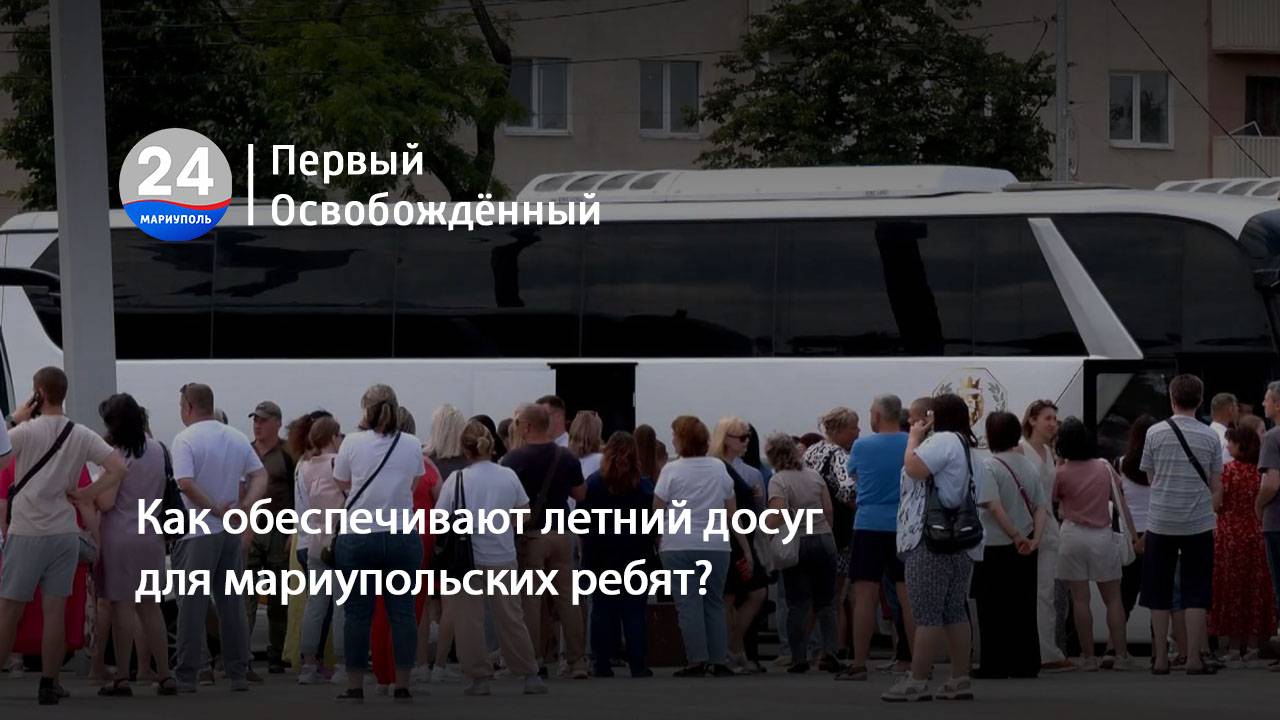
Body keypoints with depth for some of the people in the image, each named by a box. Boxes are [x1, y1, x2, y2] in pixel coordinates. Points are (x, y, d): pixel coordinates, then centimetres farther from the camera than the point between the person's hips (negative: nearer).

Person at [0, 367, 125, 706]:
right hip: (65, 533, 3)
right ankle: (48, 684, 5)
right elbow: (118, 469, -6)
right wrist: (86, 495, 1)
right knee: (55, 611, 5)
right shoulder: (82, 436, 2)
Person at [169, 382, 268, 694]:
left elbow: (186, 483, -22)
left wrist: (215, 509, -13)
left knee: (191, 605, -2)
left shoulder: (186, 440, -11)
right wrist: (245, 506, -4)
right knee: (232, 603, 11)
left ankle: (186, 677, -2)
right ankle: (238, 674, 12)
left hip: (198, 532, -6)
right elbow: (260, 475, 7)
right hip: (232, 532, 6)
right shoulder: (237, 438, 10)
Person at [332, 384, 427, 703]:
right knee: (402, 610, 4)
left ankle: (355, 686, 6)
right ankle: (402, 686, 4)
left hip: (358, 537, -1)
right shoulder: (412, 446, 0)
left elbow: (342, 483, 9)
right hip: (402, 537, 1)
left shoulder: (353, 443, -5)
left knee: (358, 612, 4)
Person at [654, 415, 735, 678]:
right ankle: (718, 660, 6)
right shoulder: (719, 468, 5)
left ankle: (697, 660, -8)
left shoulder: (672, 470, -6)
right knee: (715, 602, 10)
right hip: (716, 545, 4)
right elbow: (731, 509, 11)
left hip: (679, 545, -4)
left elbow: (657, 509, -4)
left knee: (688, 604, -2)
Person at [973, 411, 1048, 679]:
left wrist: (1016, 536, -18)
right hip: (1024, 550, 6)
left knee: (993, 607, 1)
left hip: (995, 547, -6)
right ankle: (1026, 663, 9)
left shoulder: (989, 466, -12)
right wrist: (1034, 538, -7)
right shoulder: (1029, 466, 8)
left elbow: (994, 506, -21)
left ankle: (995, 664, 0)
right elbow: (1041, 507, 2)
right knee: (1024, 606, 10)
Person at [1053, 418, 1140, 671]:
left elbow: (1053, 500, 6)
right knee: (1113, 598, 8)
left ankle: (1088, 657, 1)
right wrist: (1132, 533, 11)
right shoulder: (1105, 468, 2)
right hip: (1102, 536, 2)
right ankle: (1121, 655, 4)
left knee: (1080, 600, 2)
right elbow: (1120, 501, 5)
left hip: (1073, 534, -2)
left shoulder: (1062, 473, -7)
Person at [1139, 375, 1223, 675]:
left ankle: (1161, 659, 9)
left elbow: (1151, 478, 8)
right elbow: (1217, 487, 3)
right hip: (1198, 523, 0)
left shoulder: (1155, 433, -3)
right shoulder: (1210, 438, -2)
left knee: (1159, 594, 9)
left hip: (1161, 523, 0)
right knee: (1196, 594, 4)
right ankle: (1194, 659, -1)